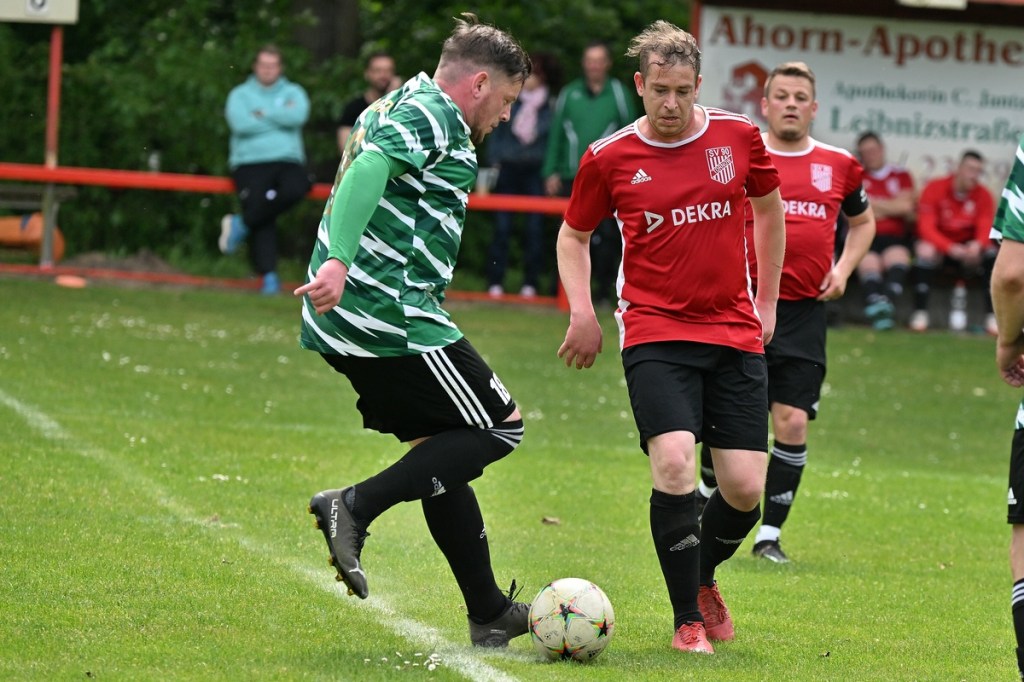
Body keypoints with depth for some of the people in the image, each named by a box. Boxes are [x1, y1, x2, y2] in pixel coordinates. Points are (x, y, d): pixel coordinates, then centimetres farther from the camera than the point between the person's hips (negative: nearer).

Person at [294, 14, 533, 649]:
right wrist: (339, 262, -36)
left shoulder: (398, 106, 23)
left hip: (347, 318, 10)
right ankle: (356, 506, -12)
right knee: (502, 425, -2)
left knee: (444, 452, 15)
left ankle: (489, 613, 18)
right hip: (393, 316, -10)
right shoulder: (432, 112, -8)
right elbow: (369, 168, -24)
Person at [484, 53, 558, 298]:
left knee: (534, 228, -2)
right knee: (502, 226, -2)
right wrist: (494, 162, 1)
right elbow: (496, 133, 10)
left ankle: (530, 283, 5)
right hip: (508, 168, 1)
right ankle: (495, 282, 2)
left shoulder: (550, 106, 0)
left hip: (535, 170, -1)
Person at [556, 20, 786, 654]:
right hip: (656, 334, -2)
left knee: (745, 488, -3)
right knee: (674, 463, -23)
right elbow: (574, 234, 13)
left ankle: (704, 579, 30)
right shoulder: (609, 158, -3)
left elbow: (770, 209, 19)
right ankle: (687, 618, -7)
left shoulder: (738, 137, 1)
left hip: (735, 334, 2)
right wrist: (583, 311, 0)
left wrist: (768, 301, 18)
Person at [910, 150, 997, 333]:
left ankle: (993, 317, -22)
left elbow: (986, 229, -13)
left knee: (992, 254, -25)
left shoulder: (983, 195, -4)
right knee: (925, 251, -35)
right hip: (939, 244, -2)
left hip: (967, 248, 2)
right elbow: (926, 227, -19)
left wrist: (977, 245, -38)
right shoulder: (935, 189, -12)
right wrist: (950, 248, -36)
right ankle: (920, 313, -32)